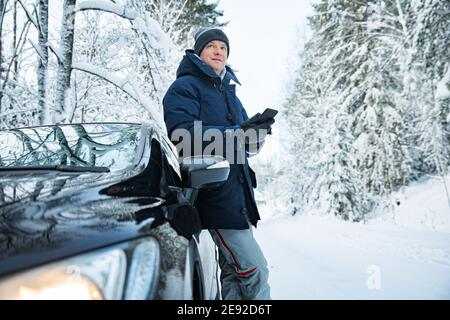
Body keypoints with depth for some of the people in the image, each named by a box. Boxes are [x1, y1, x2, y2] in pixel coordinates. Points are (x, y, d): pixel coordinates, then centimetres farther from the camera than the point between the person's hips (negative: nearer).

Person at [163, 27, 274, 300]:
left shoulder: (230, 94, 24)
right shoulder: (185, 87, -1)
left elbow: (248, 146, 18)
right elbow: (183, 134, -19)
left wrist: (258, 131, -5)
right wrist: (235, 133, -24)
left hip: (236, 194, 8)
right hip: (213, 193, -8)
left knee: (233, 271, 11)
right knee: (256, 270, -9)